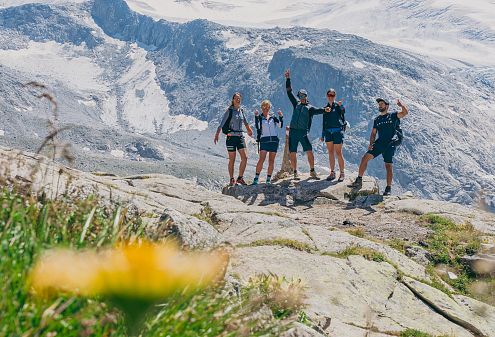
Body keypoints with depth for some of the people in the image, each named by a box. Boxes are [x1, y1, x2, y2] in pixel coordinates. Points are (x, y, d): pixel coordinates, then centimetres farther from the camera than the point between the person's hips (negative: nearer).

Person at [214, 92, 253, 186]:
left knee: (245, 158, -6)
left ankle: (240, 178, 5)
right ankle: (232, 180, 10)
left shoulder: (241, 111, 10)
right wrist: (217, 135, -19)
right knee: (232, 160, 0)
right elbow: (221, 124, -11)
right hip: (231, 137, -5)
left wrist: (249, 130, 38)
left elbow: (245, 122, 28)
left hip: (240, 137, 5)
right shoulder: (229, 111, -5)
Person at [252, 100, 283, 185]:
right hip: (264, 140, -3)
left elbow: (280, 125, 2)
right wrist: (256, 116, -22)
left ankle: (268, 179, 9)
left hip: (274, 140, 3)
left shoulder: (273, 117, 12)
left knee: (271, 161, 3)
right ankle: (256, 178, -10)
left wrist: (281, 117, -11)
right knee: (261, 159, -15)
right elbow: (257, 126, -13)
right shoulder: (259, 117, 4)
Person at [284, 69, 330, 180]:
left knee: (309, 152, -9)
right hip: (293, 131, 3)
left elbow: (317, 111, -13)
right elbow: (289, 93, 18)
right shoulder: (296, 104, 16)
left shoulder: (310, 108, 7)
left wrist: (324, 110, -35)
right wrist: (288, 79, 14)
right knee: (292, 153, 0)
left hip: (303, 132, -3)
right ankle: (295, 173, 10)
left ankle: (312, 171, 2)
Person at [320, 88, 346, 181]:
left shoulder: (338, 106, -1)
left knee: (338, 153, -6)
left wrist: (340, 105, -47)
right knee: (331, 153, 6)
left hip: (337, 131, -5)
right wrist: (322, 135, 17)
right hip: (328, 132, 5)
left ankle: (342, 173, 0)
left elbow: (343, 111, -25)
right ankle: (332, 173, 12)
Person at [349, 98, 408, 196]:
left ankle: (388, 188, -1)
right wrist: (371, 144, 0)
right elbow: (373, 133, 15)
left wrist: (401, 105, -24)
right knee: (365, 158, -8)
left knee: (388, 165, -7)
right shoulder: (377, 120, 18)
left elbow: (405, 112, -7)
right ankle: (359, 181, 1)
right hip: (379, 143, 4)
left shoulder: (393, 116, 6)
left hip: (390, 144, -4)